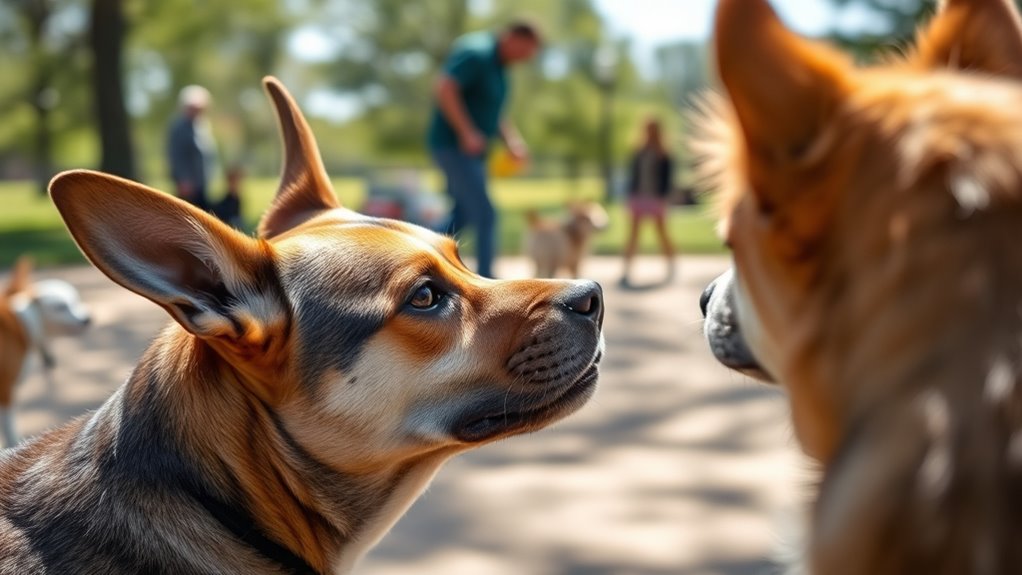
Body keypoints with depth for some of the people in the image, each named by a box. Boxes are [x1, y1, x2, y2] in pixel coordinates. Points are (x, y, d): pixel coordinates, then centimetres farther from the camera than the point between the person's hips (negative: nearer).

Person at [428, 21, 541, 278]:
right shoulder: (477, 53, -18)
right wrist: (467, 133, -28)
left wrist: (511, 140, 10)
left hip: (470, 149, 10)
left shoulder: (498, 63, 13)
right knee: (484, 215, -10)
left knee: (461, 216, 14)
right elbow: (444, 89, -28)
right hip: (454, 146, -10)